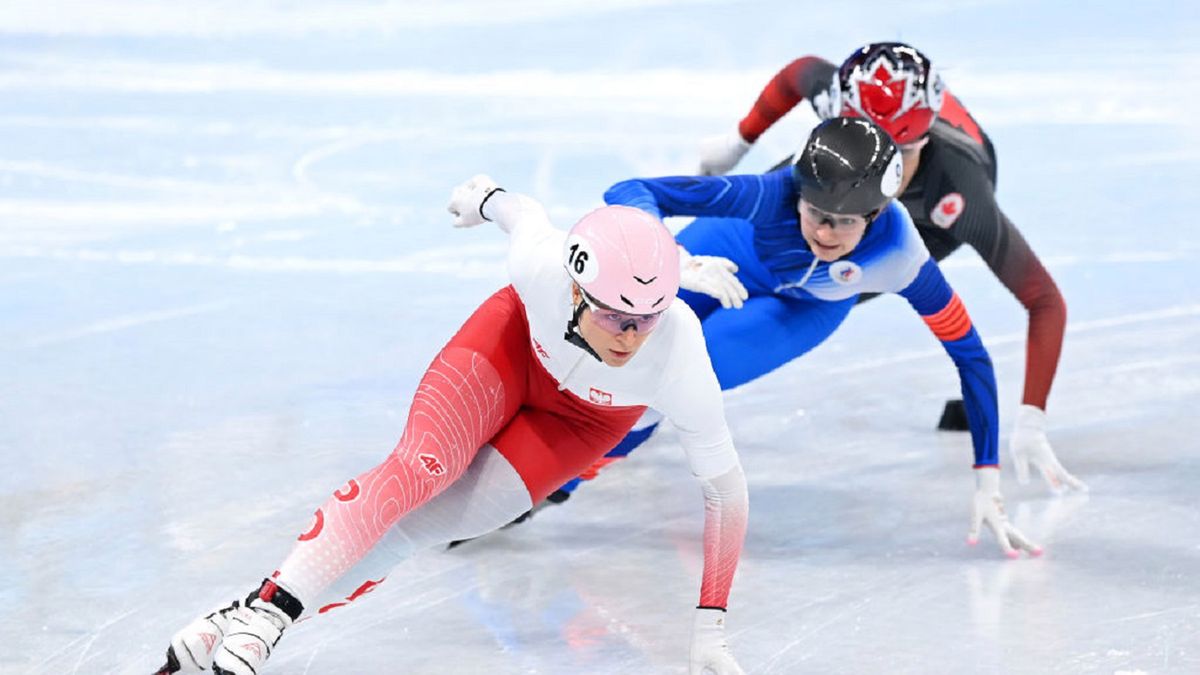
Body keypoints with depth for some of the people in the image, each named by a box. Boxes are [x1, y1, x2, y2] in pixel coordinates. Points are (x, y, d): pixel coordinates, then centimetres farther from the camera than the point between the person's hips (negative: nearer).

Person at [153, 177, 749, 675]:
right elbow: (526, 214, -13)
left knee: (432, 519, -17)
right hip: (517, 340, 0)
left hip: (587, 416, 0)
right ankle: (259, 612, -27)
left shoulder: (681, 365, -39)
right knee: (420, 469, -25)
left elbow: (727, 490, -26)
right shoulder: (541, 266, -38)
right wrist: (487, 197, 12)